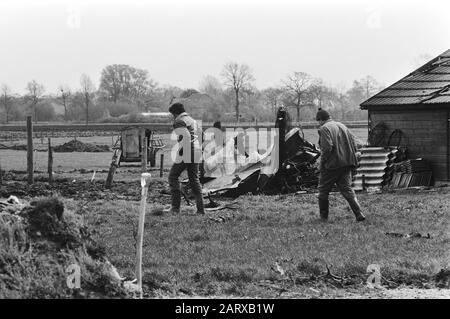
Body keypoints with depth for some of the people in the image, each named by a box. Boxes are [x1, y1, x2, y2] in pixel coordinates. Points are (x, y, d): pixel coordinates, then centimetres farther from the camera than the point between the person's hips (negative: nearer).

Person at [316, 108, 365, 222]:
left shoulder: (324, 129, -9)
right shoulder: (342, 126, 15)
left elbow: (327, 148, -21)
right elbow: (354, 145, 13)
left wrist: (322, 163, -10)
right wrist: (353, 165, 16)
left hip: (331, 165, -6)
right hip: (346, 164, 6)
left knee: (323, 191, 10)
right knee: (347, 189, 6)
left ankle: (323, 216, 17)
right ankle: (358, 214, -8)